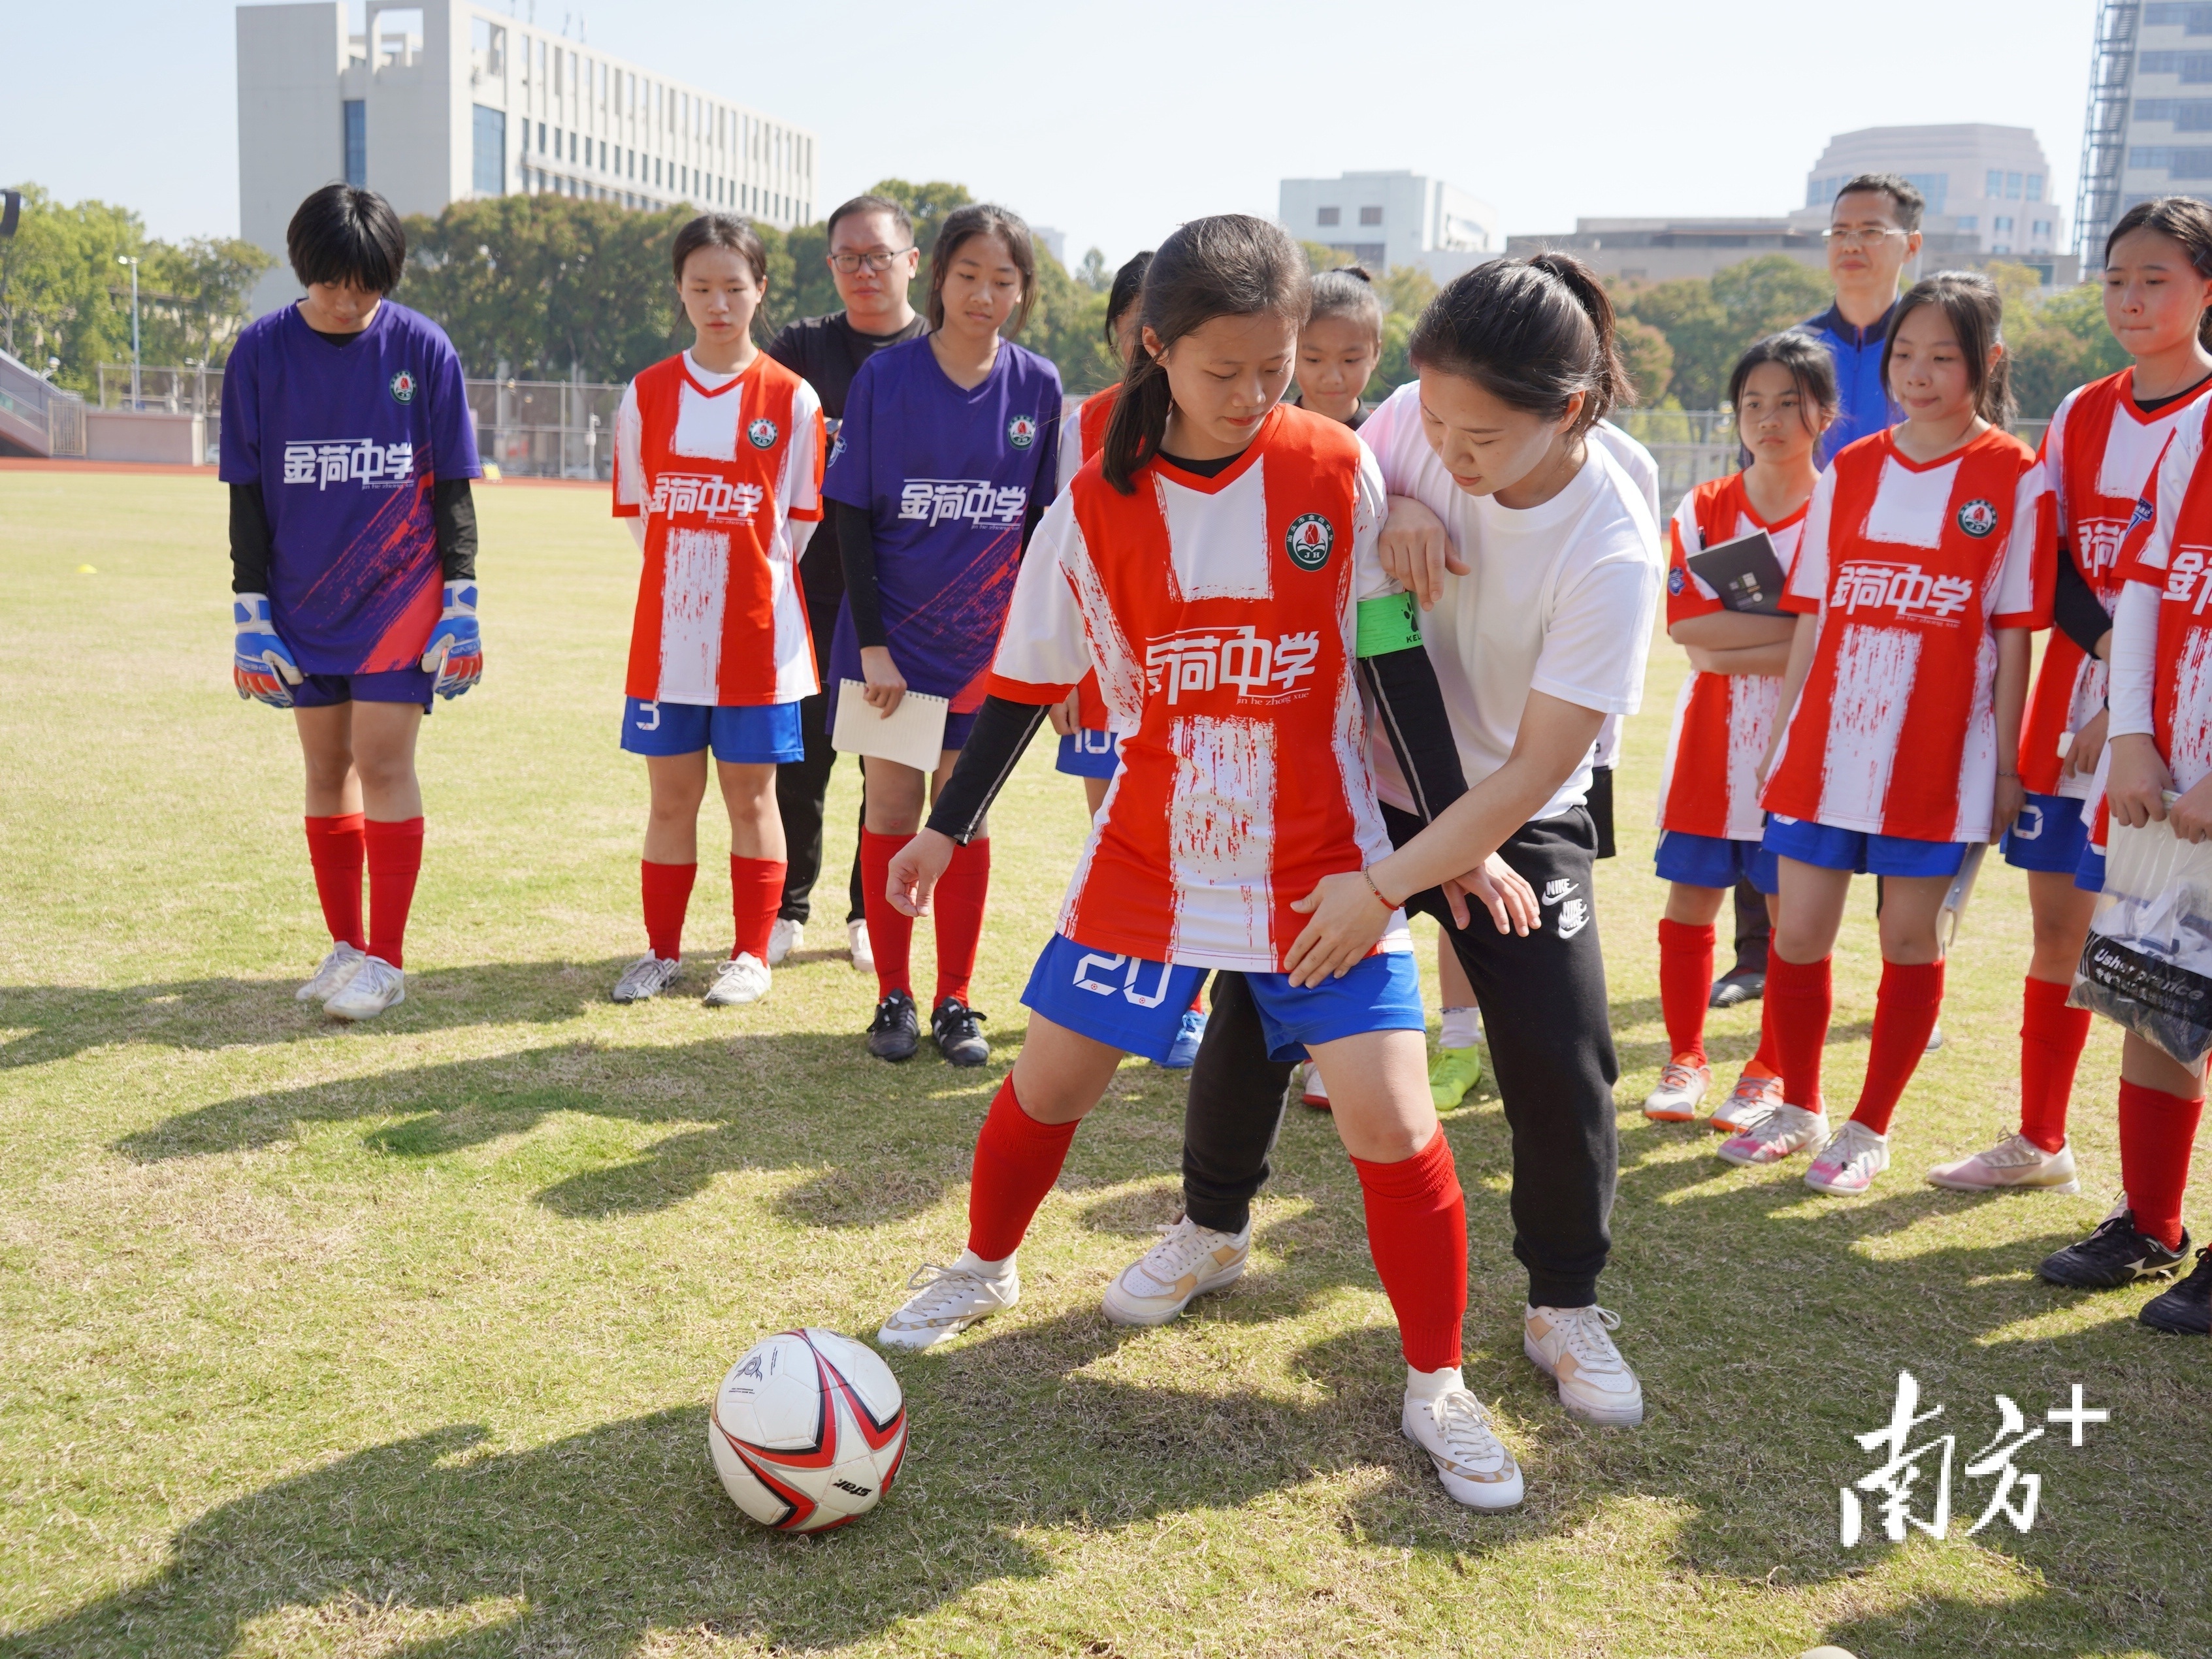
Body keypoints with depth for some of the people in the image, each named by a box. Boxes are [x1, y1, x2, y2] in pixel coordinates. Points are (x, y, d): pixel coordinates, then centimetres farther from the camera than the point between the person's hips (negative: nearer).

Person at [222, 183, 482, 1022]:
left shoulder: (423, 348, -4)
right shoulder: (261, 350, -1)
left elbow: (452, 488, 0)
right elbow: (246, 493, 3)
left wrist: (461, 604, -3)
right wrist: (250, 613, -1)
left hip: (400, 592, -2)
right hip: (303, 599, 3)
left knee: (383, 763, -7)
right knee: (326, 767, 9)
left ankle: (387, 960, 2)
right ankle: (345, 945, 21)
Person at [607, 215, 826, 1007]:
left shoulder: (792, 399, -2)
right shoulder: (647, 394, 4)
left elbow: (798, 522, 4)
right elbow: (638, 510, 11)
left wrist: (749, 581, 6)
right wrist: (689, 578, 9)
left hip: (757, 638, -2)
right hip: (666, 635, 2)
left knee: (751, 797, 6)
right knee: (671, 800, 9)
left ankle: (751, 954, 18)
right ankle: (662, 949, 21)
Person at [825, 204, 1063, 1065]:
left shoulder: (1038, 387, -2)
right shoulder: (886, 377, -8)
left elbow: (1039, 522, 5)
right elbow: (851, 516, -6)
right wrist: (872, 642, -11)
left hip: (986, 643, 2)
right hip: (891, 638, -1)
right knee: (892, 810, 5)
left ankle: (954, 1002, 19)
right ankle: (893, 998, 18)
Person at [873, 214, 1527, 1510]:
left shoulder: (1340, 475, -8)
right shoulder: (1096, 509, -5)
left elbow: (1397, 662, -1)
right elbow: (1027, 682, 6)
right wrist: (950, 826, 10)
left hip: (1326, 868, -1)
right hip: (1151, 857, 2)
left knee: (1391, 1121, -8)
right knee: (1048, 1080, 9)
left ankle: (1439, 1389, 14)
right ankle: (984, 1269, 40)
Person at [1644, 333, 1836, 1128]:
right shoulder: (1704, 508, 4)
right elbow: (1686, 623, -9)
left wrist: (1729, 651, -15)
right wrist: (1795, 626, -14)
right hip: (1710, 742, 2)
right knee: (1690, 900, 6)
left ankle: (1769, 1073, 19)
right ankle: (1685, 1061, 20)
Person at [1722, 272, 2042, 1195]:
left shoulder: (2014, 478, -2)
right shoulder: (1850, 471, 8)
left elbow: (2015, 634, -2)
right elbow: (1811, 617, 10)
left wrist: (2006, 762, -4)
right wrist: (1782, 737, 8)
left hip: (1939, 756, -3)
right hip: (1828, 743, 3)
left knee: (1911, 937, 6)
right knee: (1797, 933, 6)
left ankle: (1870, 1128, 21)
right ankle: (1799, 1110, 26)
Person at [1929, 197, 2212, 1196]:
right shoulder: (2081, 414, 11)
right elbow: (2047, 561, 5)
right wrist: (2108, 644, -13)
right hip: (2071, 705, 5)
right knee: (2059, 925, 12)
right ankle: (2040, 1142, 25)